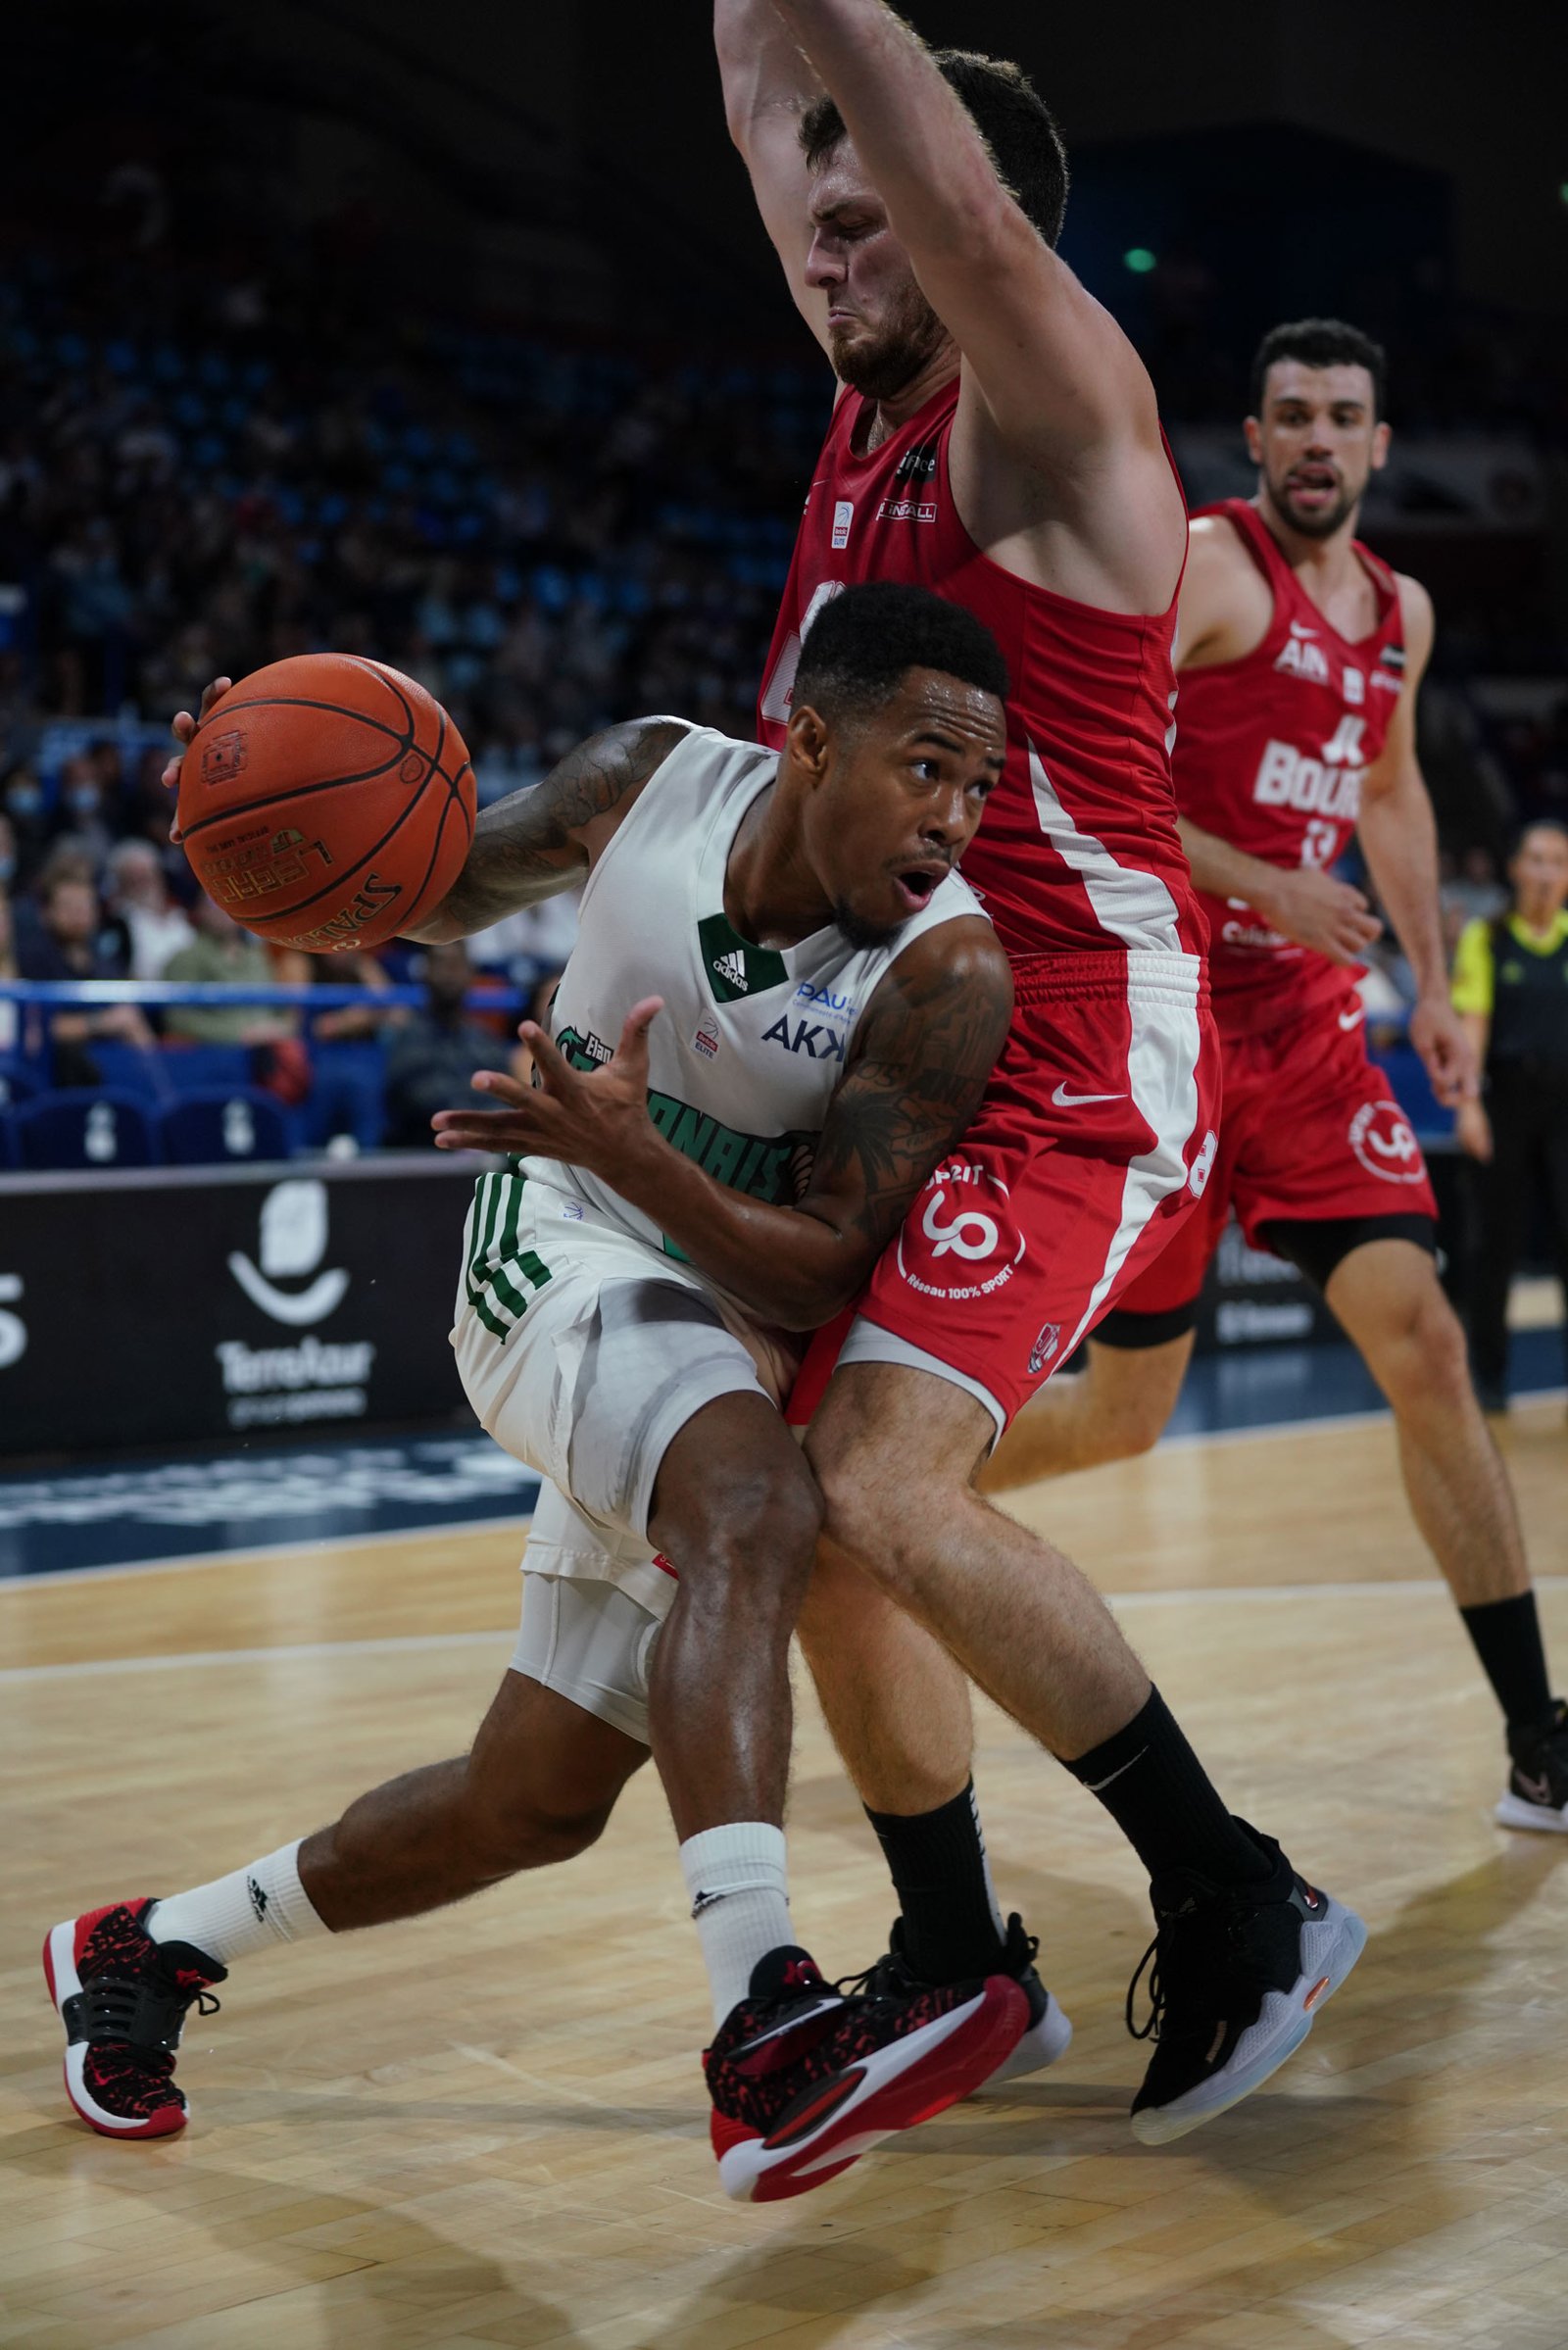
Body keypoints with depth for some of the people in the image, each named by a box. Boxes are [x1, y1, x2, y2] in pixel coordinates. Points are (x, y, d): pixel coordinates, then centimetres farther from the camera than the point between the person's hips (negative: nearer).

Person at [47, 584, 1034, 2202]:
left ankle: (145, 1952, 30)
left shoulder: (949, 971, -20)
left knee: (533, 1803, 6)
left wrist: (634, 1155, -37)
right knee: (757, 1513, -34)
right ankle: (766, 2039, -45)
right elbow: (449, 888, 9)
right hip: (556, 1258, -2)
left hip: (730, 1329, 2)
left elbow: (825, 1276, -21)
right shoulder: (651, 779, -12)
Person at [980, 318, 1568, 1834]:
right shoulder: (1200, 567, -11)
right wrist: (1262, 886, -24)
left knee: (1423, 1347, -7)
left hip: (1309, 1027, 6)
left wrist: (1432, 985, 20)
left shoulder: (1400, 612, 12)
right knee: (1122, 1411, 3)